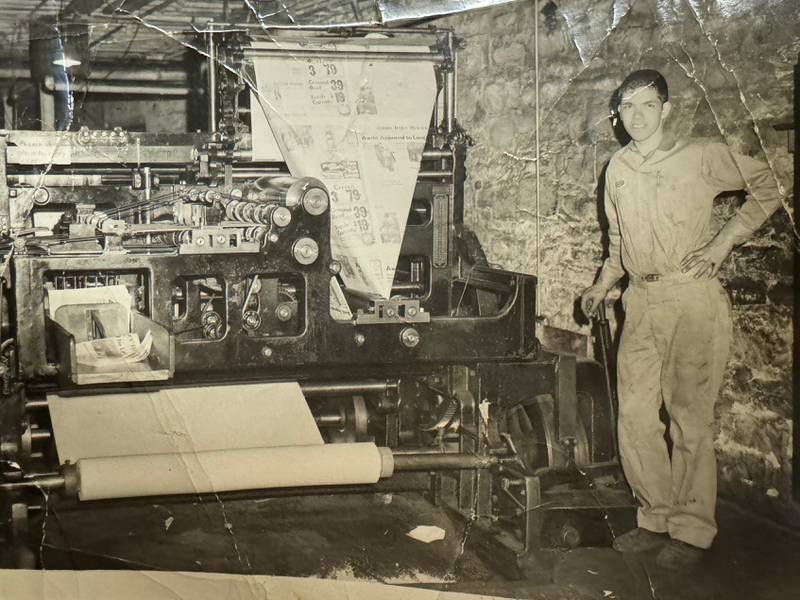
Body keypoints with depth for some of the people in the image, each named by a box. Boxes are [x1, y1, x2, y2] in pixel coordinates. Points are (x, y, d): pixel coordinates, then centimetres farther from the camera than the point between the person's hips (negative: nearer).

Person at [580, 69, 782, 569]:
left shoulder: (702, 157, -1)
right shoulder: (618, 168, 15)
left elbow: (769, 188, 6)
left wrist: (723, 242, -2)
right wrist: (603, 286, 15)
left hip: (693, 296, -5)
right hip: (641, 301, 6)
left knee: (690, 416, -4)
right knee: (635, 414, 4)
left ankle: (692, 531, 5)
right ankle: (657, 518, 18)